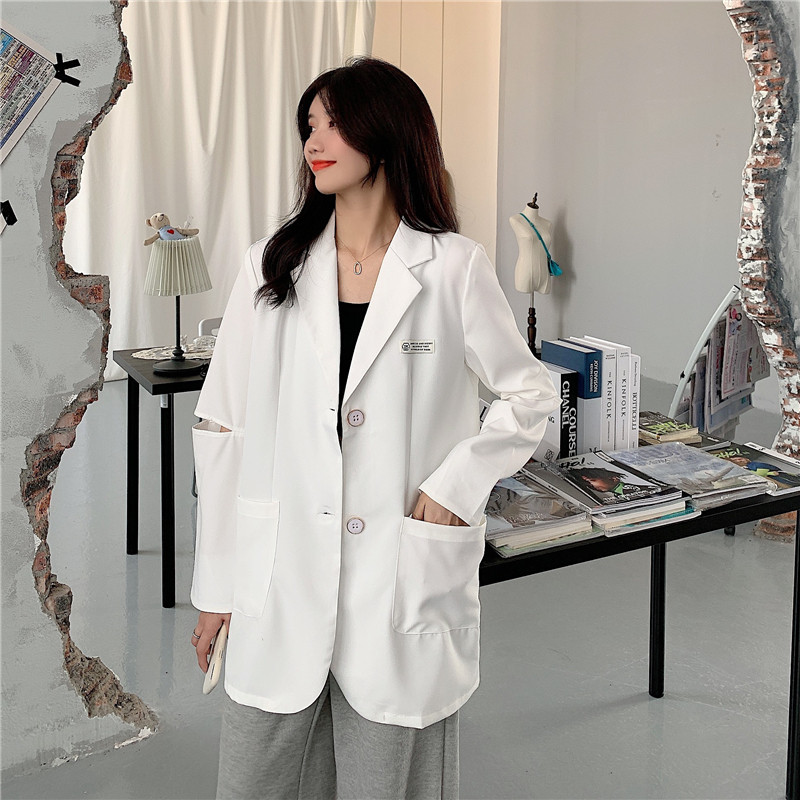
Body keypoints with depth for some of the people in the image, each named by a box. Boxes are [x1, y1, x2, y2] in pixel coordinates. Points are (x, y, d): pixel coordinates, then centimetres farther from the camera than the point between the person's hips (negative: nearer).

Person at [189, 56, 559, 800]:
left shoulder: (453, 270, -1)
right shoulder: (271, 266, 5)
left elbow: (530, 393, 8)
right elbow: (223, 426, 6)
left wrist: (456, 484, -7)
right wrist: (214, 582, 5)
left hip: (402, 586, -2)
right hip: (280, 586, 2)